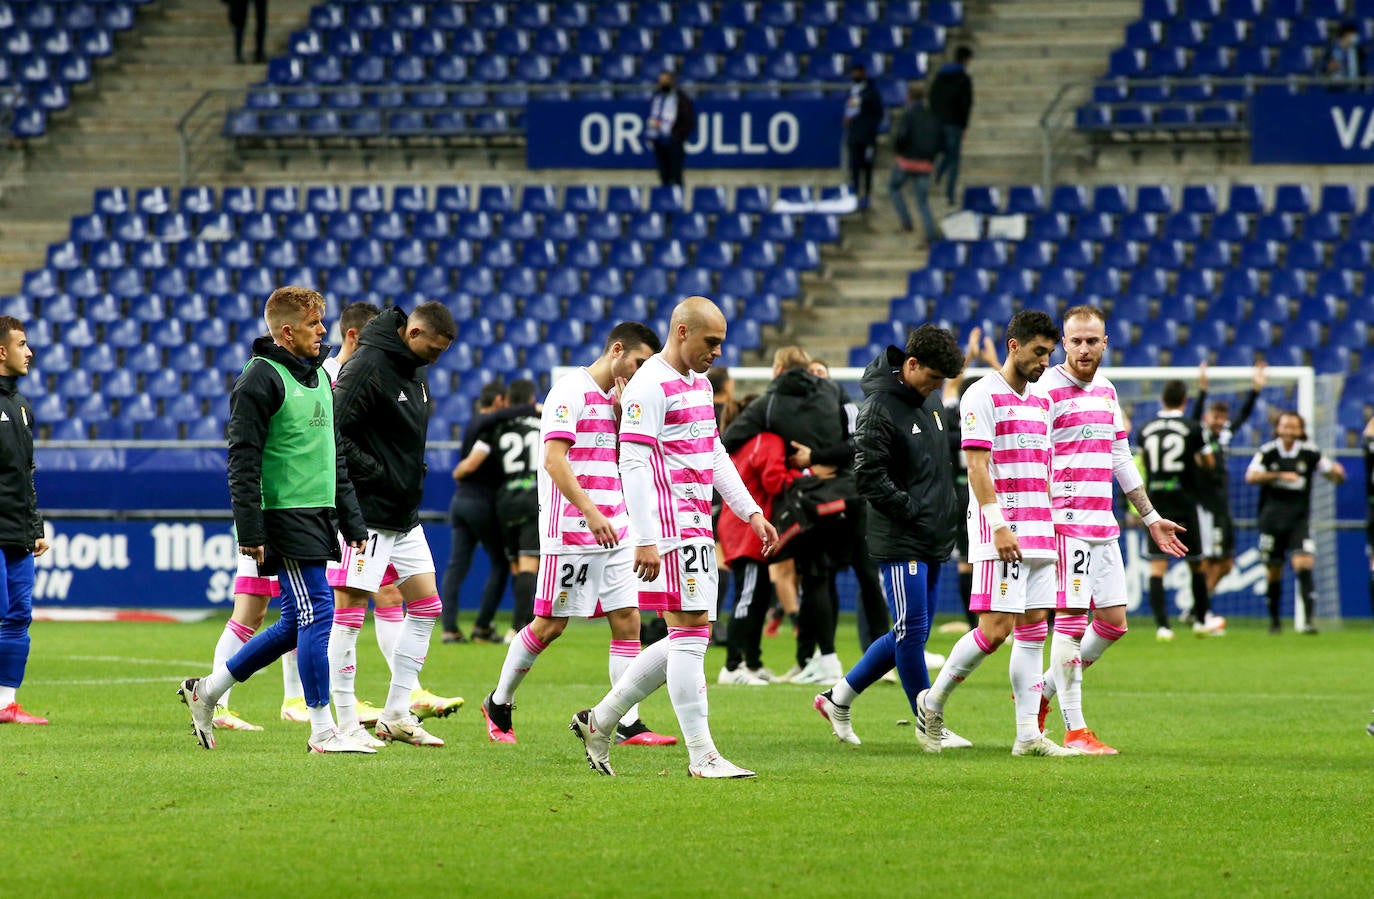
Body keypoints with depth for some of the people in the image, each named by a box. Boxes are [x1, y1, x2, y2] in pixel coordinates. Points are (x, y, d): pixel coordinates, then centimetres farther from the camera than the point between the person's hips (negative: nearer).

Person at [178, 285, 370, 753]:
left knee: (297, 622, 10)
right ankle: (323, 731, -6)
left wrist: (352, 521, 19)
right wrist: (249, 530, -18)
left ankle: (207, 689, 22)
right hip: (285, 516, -9)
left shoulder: (320, 376, 17)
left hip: (318, 516, 9)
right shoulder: (262, 379, -11)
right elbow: (243, 460, -14)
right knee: (316, 612, -10)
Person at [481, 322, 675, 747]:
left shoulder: (617, 398, 15)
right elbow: (554, 459, -18)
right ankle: (499, 704, 18)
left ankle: (628, 723, -2)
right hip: (570, 530, -8)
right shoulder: (571, 391, -10)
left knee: (627, 618, -1)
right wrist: (591, 512, -26)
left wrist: (620, 417, 1)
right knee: (550, 624, -1)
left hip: (613, 531, 8)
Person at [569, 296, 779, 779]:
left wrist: (751, 512, 19)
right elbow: (634, 463, -17)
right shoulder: (650, 386, -12)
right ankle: (702, 756, -8)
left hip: (698, 530, 10)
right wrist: (645, 540, -22)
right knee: (691, 632, -10)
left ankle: (600, 720, 20)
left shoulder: (699, 384, 18)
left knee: (688, 639, 10)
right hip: (670, 528, -10)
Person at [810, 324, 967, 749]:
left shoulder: (931, 400, 13)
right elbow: (870, 476, -17)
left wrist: (947, 513, 13)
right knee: (913, 629, -7)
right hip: (900, 540, -9)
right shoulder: (879, 408, -13)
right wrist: (914, 512, -17)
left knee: (912, 632, 10)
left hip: (933, 540, 9)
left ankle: (838, 698, 20)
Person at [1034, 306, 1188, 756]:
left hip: (1103, 524, 8)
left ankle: (1042, 691, 22)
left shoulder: (1107, 390, 15)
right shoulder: (1047, 390, -8)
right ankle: (1074, 730, -5)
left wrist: (1150, 517, 25)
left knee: (1113, 622, 7)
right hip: (1066, 523, -8)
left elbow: (1121, 459, 24)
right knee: (1071, 620, -8)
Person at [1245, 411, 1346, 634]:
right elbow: (1251, 476, -15)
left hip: (1299, 517, -1)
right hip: (1272, 517, 1)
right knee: (1273, 572, 7)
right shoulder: (1268, 452, -2)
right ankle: (1274, 618, 26)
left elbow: (1335, 477, 5)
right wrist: (1279, 475, -27)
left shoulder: (1310, 453, -1)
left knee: (1303, 564, -17)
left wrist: (1337, 473, -20)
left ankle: (1308, 618, -20)